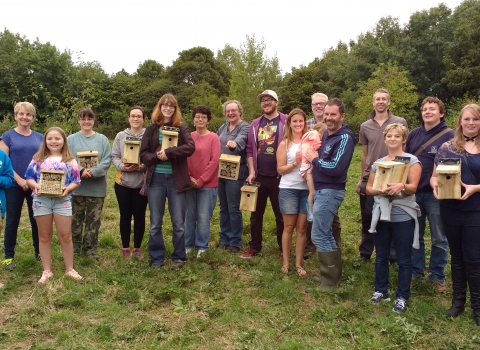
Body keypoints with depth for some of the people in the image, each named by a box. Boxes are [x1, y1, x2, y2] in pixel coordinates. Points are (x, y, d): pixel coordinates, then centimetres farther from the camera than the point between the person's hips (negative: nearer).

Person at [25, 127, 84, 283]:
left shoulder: (69, 160, 3)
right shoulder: (38, 158, 6)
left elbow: (76, 181, 1)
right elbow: (29, 178, 5)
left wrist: (67, 189, -18)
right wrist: (36, 186, -15)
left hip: (62, 199, -1)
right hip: (41, 199, 1)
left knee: (65, 235, 4)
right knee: (44, 236, 9)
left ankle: (70, 269, 17)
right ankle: (47, 271, 20)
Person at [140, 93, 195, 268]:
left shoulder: (182, 128, 3)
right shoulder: (151, 129, 6)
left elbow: (190, 147, -14)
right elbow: (143, 154, 2)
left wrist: (168, 152, -21)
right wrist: (157, 156, -17)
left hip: (176, 179, -1)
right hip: (156, 179, 1)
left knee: (178, 223, 5)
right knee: (155, 223, 8)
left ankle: (178, 257, 21)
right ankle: (156, 257, 21)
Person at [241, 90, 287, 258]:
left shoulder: (286, 122, -3)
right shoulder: (255, 124, 9)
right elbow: (250, 149, 10)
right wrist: (251, 171, 1)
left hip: (279, 176, -4)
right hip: (259, 176, 4)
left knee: (280, 214, 7)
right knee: (256, 213, 12)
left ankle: (283, 249, 20)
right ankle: (254, 247, 25)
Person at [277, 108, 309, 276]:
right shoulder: (284, 144, 1)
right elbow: (280, 169, -2)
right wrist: (295, 164, -18)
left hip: (307, 189, 2)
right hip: (288, 189, -2)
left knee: (302, 228, 6)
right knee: (289, 227, 5)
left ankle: (299, 264, 15)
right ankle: (286, 262, 16)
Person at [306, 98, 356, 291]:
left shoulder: (344, 138, -16)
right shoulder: (326, 133, 12)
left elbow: (336, 168, -24)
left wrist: (315, 159, -12)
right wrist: (312, 164, -1)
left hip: (330, 191, -10)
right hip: (320, 190, 10)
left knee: (319, 235, -7)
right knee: (325, 234, 17)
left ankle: (330, 279, 5)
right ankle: (334, 273, 29)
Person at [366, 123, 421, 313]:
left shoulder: (412, 160, -2)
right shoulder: (378, 162, 10)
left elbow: (413, 187, -12)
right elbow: (368, 187, 9)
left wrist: (401, 186, -33)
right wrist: (380, 190, -12)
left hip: (403, 217, -4)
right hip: (381, 215, 4)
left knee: (403, 259, 4)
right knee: (381, 256, 14)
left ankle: (402, 296, 16)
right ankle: (380, 290, 29)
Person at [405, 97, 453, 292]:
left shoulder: (449, 136, -6)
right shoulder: (413, 134, 7)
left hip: (436, 194, -4)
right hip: (413, 192, 4)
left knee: (439, 238, 8)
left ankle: (437, 276, 22)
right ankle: (415, 270, 28)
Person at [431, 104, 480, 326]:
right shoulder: (447, 147, 3)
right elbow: (434, 176, 4)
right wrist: (435, 186, -16)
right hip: (450, 210, 2)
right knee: (456, 256, 14)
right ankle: (458, 300, 28)